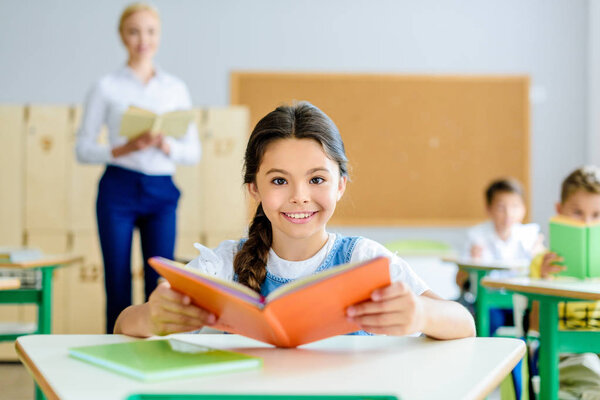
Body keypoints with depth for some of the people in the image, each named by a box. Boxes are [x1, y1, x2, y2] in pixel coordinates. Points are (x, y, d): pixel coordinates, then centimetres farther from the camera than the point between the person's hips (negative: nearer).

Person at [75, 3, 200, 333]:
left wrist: (165, 145, -11)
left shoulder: (176, 89, 11)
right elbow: (83, 148, 2)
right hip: (119, 189, -2)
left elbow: (193, 151, 10)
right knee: (118, 287, 0)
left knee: (161, 285, -1)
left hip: (161, 193, 2)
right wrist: (125, 148, -14)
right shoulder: (106, 87, 4)